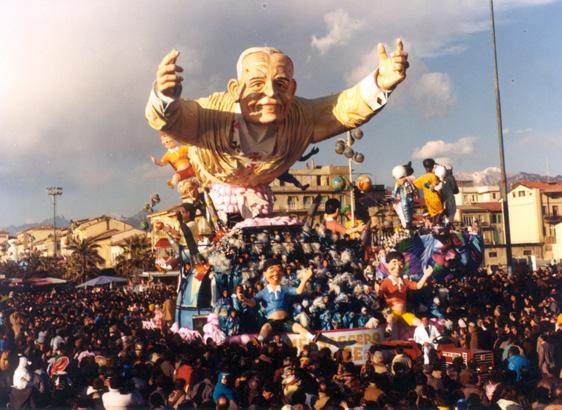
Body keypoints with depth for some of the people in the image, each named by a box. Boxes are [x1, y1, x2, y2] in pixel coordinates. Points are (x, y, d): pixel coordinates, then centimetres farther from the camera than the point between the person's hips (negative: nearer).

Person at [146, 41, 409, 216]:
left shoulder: (300, 117, -40)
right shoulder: (213, 115, -52)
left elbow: (344, 107, -33)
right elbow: (174, 119, -66)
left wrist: (379, 84, -54)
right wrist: (166, 97, -92)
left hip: (257, 183, 3)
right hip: (213, 177, -3)